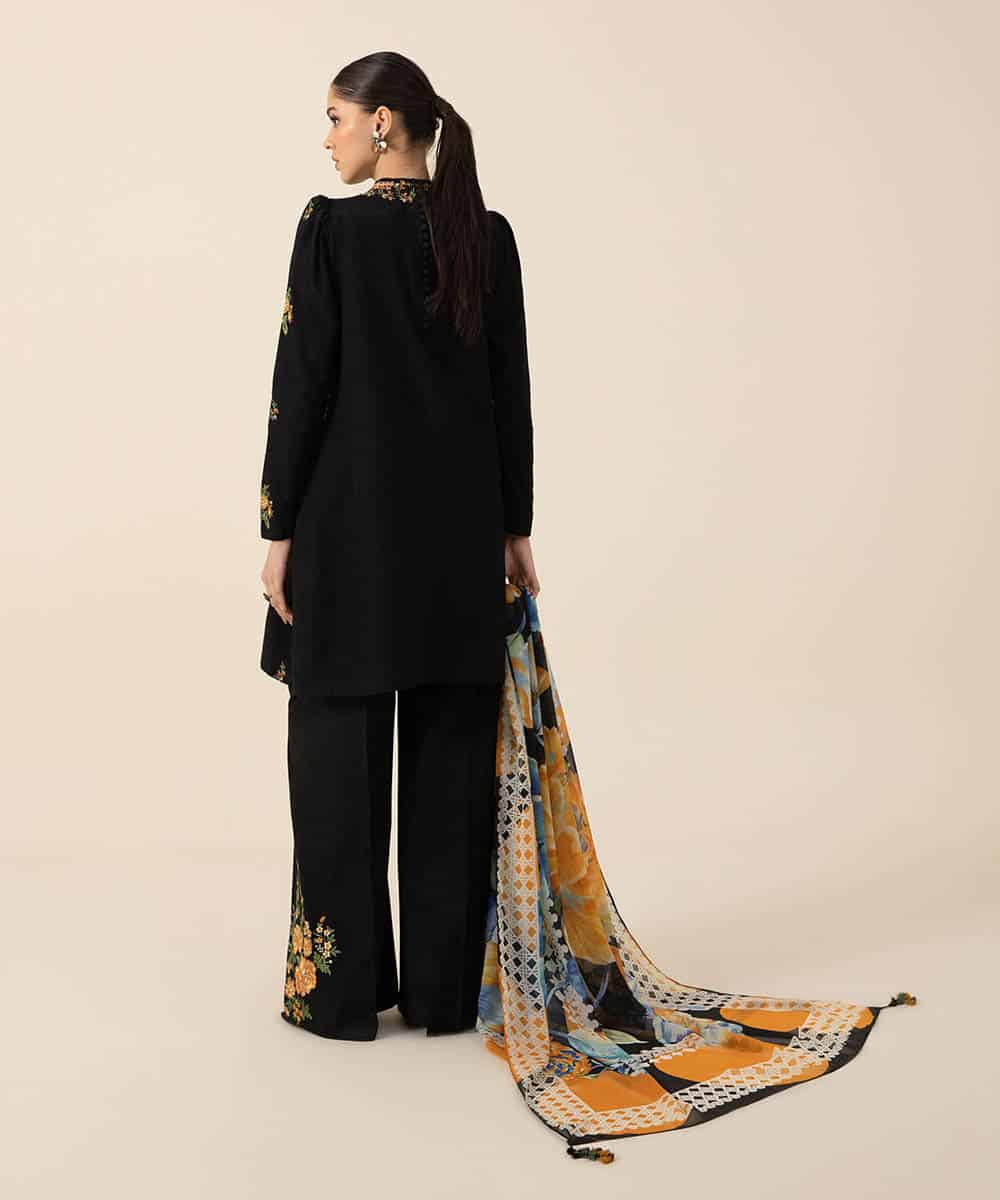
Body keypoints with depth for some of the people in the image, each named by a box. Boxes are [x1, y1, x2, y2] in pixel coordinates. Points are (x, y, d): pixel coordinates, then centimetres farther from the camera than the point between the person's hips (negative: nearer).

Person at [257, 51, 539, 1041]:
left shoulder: (331, 228, -8)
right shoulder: (489, 235, 6)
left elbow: (301, 389, -10)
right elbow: (511, 393, 6)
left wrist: (280, 531, -4)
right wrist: (514, 528, 11)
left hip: (350, 523, -4)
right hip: (460, 528, 5)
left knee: (341, 753, 5)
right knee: (452, 757, 9)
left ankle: (341, 989, 13)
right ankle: (445, 988, 17)